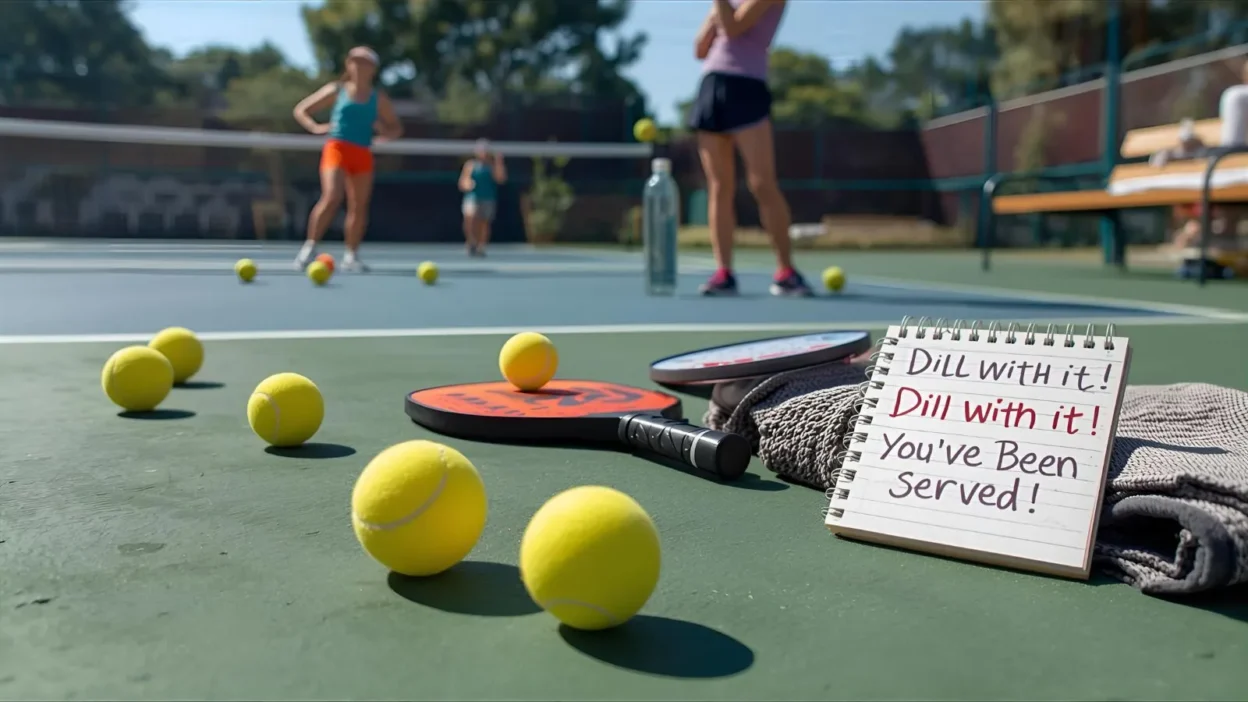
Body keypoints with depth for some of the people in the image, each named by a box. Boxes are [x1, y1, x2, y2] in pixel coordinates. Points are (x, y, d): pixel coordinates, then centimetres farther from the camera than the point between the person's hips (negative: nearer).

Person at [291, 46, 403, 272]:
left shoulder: (379, 99, 11)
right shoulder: (336, 91, 6)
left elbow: (396, 128, 16)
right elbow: (300, 110, 10)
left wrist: (385, 133, -8)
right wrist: (315, 127, -10)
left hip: (363, 154, 3)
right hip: (337, 148, -3)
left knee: (359, 206, 4)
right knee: (332, 197, -21)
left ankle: (351, 256, 14)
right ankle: (310, 247, -14)